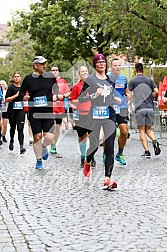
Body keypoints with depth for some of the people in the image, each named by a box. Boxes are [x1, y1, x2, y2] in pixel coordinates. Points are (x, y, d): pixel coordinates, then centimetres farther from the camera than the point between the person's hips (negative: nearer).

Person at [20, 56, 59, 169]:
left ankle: (44, 147, 26)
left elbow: (56, 87, 21)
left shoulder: (50, 76, 3)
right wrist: (24, 97, -13)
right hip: (34, 112, -1)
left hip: (48, 112, 1)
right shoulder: (28, 78, -1)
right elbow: (22, 92, 9)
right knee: (37, 137, -1)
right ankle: (39, 161, 17)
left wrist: (55, 95, 2)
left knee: (49, 137, -10)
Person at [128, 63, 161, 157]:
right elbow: (156, 91, 1)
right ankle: (154, 141, -13)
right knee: (149, 129, 15)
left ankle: (147, 151, -5)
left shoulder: (132, 81, 2)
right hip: (150, 107, 3)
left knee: (142, 130, 2)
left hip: (140, 108, -3)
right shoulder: (149, 80, 11)